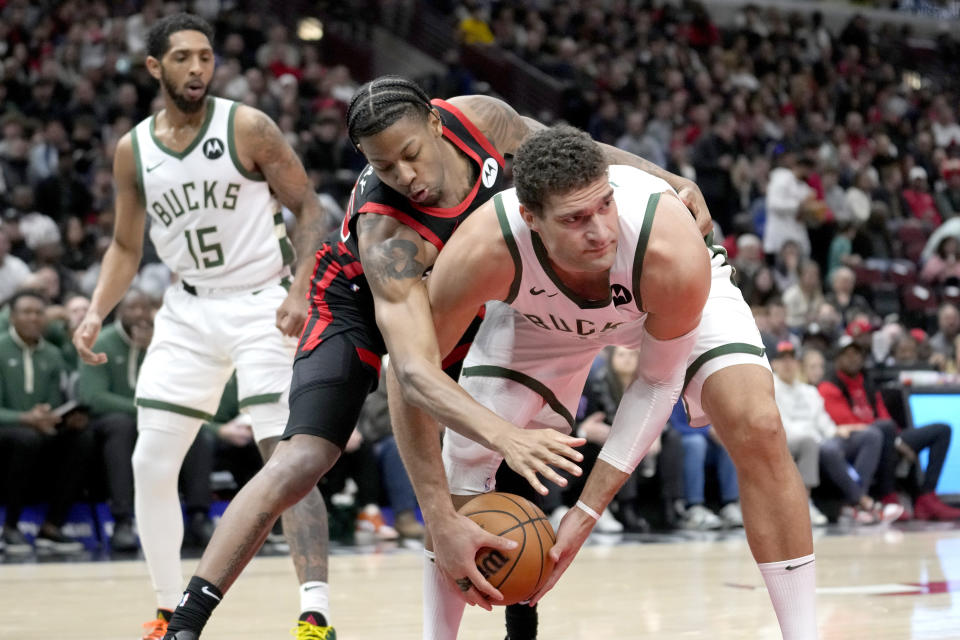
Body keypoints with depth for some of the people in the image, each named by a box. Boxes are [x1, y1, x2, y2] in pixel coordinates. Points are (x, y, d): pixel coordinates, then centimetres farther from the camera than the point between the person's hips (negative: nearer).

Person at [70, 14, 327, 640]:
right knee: (151, 464, 0)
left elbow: (308, 208, -6)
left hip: (262, 303, -4)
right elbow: (126, 247, 12)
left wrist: (300, 291, -19)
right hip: (189, 310, 5)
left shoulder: (247, 127, -10)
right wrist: (96, 314, -4)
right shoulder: (132, 150, 2)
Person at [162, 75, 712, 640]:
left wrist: (666, 179, -7)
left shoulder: (478, 119, -27)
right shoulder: (385, 232, -41)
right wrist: (503, 436, -63)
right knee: (302, 459, -24)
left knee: (530, 468, -1)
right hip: (361, 312, -6)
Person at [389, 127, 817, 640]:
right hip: (542, 311, 2)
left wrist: (587, 512, -26)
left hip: (668, 300, -1)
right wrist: (442, 524, -32)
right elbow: (408, 370, -28)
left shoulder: (673, 251, -42)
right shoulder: (488, 249, -41)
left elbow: (658, 380, -23)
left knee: (756, 425, -23)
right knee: (463, 457, -9)